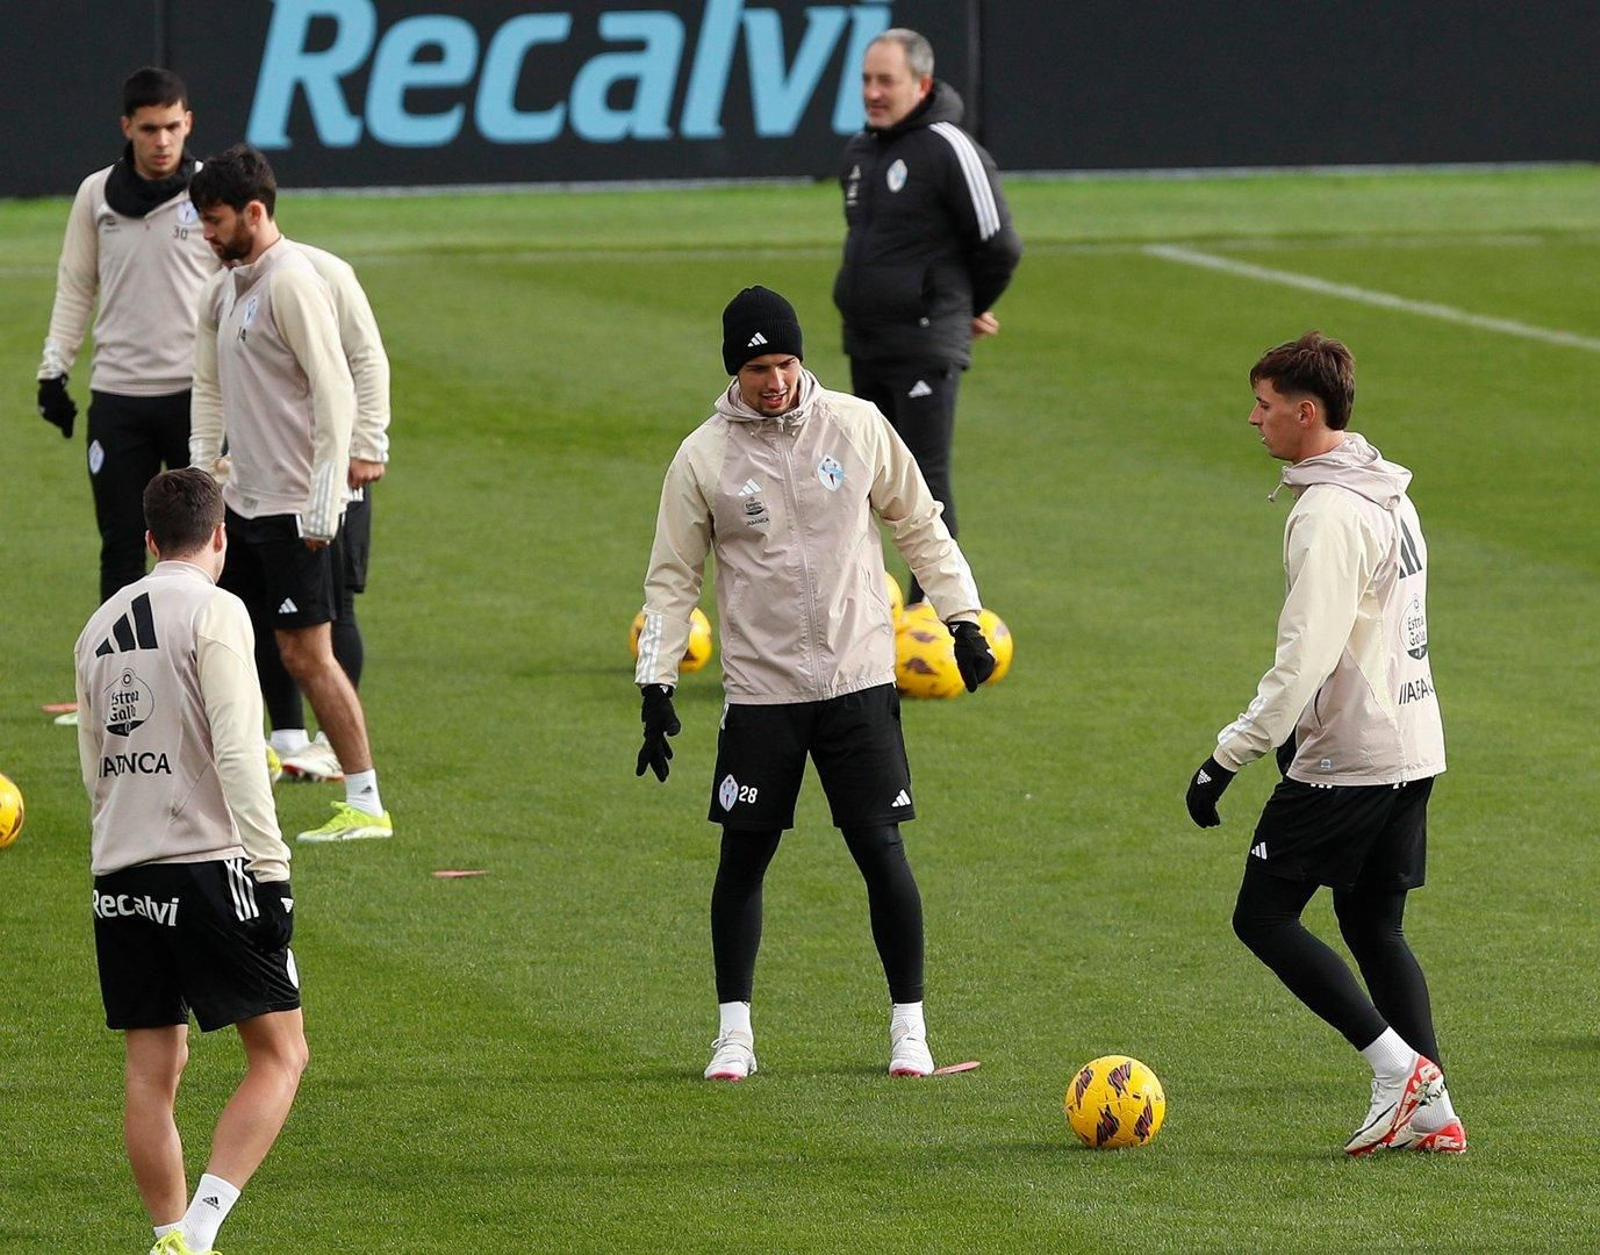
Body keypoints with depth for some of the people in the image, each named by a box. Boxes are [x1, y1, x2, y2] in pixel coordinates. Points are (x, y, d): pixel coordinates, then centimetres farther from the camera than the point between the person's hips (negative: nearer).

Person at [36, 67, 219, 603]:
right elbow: (75, 289, 13)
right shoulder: (96, 194, 5)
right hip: (117, 395, 2)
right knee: (121, 548, 3)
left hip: (196, 392, -2)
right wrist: (54, 369, 8)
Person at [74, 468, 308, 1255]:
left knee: (152, 1073, 10)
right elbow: (235, 750, -15)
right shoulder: (214, 611, -7)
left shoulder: (100, 626, 14)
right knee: (279, 1055, 0)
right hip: (210, 865, -6)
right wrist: (270, 863, -14)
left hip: (118, 874, 6)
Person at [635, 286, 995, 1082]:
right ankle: (734, 1031, 14)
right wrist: (656, 686, -1)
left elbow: (921, 527, 11)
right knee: (743, 857, 2)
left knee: (881, 850, -3)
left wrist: (965, 620, 6)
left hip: (858, 682, 0)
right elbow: (672, 581, 4)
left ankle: (909, 1025, 9)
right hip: (759, 689, 0)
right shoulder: (702, 458, -2)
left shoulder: (857, 427, 0)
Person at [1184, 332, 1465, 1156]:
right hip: (1412, 747, 9)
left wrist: (1228, 757, -20)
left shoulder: (1328, 514, -18)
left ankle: (1397, 1065, -9)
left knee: (1264, 917, 0)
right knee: (1375, 927, 14)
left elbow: (1304, 659, -23)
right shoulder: (1388, 497, 13)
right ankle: (1432, 1112, 5)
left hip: (1344, 761, -9)